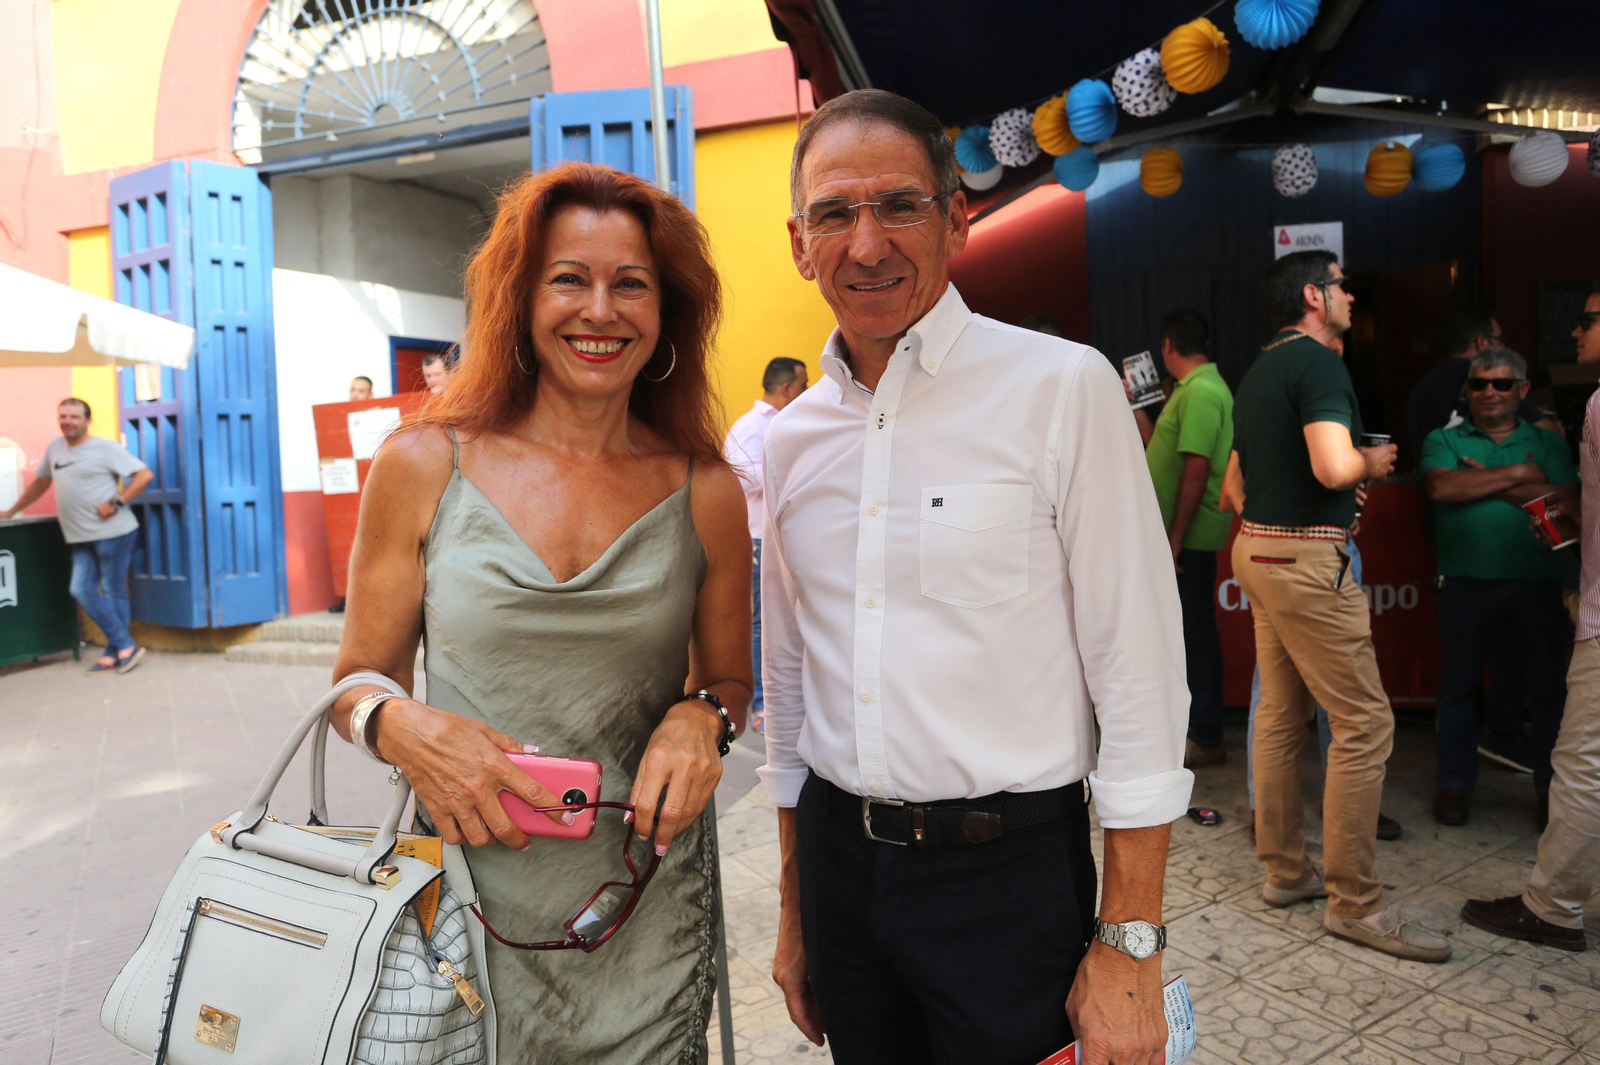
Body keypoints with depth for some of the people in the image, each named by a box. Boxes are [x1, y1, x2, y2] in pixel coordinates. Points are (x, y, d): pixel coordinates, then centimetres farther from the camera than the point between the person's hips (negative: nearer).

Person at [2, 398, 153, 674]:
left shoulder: (105, 448, -5)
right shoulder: (55, 447, 14)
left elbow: (145, 475, -11)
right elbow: (40, 482, 27)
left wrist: (116, 502, -16)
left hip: (113, 532, -6)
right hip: (81, 537, 7)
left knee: (113, 592, -1)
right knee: (82, 590, -2)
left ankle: (114, 652, 9)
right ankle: (125, 646, 4)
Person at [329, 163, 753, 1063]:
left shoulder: (706, 494, -2)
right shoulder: (424, 466, -4)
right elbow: (358, 681, 4)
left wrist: (702, 719, -13)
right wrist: (403, 728, -17)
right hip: (465, 898, 0)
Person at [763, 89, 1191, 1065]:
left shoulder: (1063, 389, -11)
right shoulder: (790, 439, 3)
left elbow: (1139, 674, -11)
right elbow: (789, 679, 10)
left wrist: (1129, 946, -11)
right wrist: (795, 912, 14)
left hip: (1009, 871, -4)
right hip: (838, 862, 5)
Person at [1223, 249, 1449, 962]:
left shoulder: (1256, 374, 17)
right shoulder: (1317, 363, -13)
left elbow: (1235, 482, 22)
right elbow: (1334, 468, -26)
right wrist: (1372, 462, -6)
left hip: (1258, 550, 10)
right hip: (1307, 560, -10)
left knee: (1280, 715, 13)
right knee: (1365, 723, -4)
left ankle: (1284, 870, 23)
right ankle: (1353, 901, 3)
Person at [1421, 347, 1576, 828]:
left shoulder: (1547, 444, 11)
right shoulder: (1444, 441, 8)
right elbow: (1442, 487, -12)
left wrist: (1487, 482, -10)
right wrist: (1516, 474, -8)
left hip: (1536, 583, 1)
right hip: (1465, 583, 0)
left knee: (1547, 688, 7)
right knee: (1458, 685, 9)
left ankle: (1551, 789, 22)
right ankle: (1454, 785, 21)